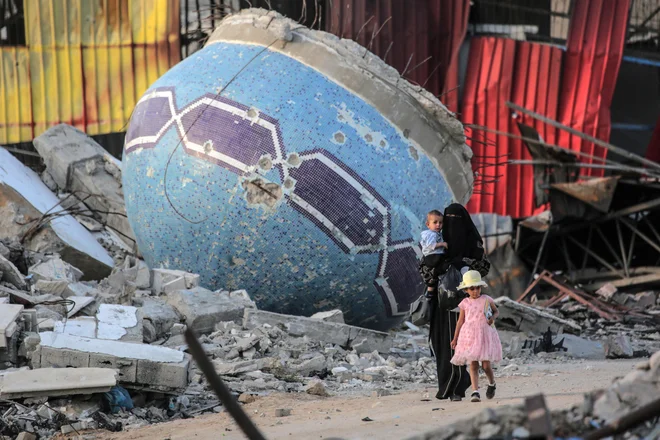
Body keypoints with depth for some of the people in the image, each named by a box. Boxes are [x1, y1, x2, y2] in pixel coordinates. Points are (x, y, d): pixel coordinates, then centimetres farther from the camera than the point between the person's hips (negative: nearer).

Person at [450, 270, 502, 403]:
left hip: (485, 334, -1)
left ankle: (492, 384, 28)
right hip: (470, 335, 1)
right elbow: (461, 321, 12)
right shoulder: (465, 303, 5)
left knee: (486, 365, -2)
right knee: (473, 365, -6)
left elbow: (496, 311, 18)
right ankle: (475, 392, -10)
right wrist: (455, 338, 12)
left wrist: (493, 318, -6)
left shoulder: (487, 300, 3)